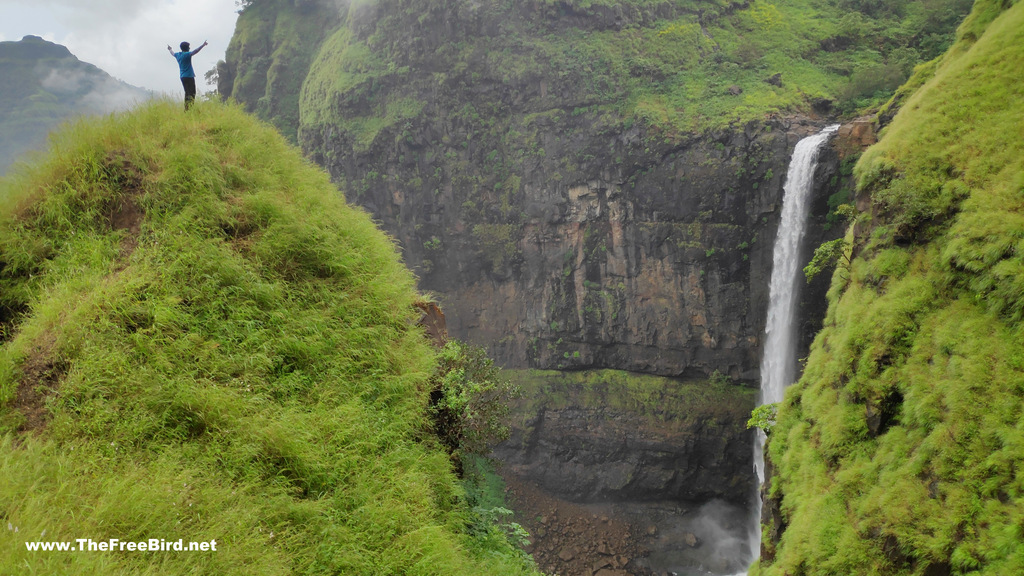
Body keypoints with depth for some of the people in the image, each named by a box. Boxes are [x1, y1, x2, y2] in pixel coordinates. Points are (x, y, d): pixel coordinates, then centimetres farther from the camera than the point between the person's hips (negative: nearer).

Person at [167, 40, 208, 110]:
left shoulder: (178, 55, 13)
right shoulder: (187, 54, -11)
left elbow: (173, 53, 36)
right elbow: (195, 51, -25)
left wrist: (170, 49, 58)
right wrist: (203, 45, -29)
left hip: (183, 77, 8)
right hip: (189, 76, -8)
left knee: (187, 93, 13)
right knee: (192, 93, -9)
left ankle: (186, 108, 11)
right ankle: (190, 107, -19)